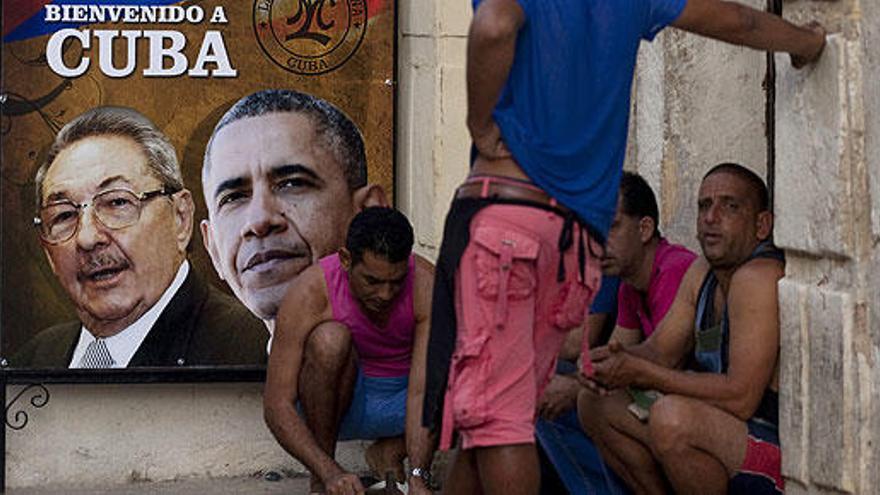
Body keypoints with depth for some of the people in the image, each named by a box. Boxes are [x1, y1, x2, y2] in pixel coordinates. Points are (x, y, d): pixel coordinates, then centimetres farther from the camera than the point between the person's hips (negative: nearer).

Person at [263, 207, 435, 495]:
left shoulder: (426, 284, -24)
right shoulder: (311, 291, -27)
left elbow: (423, 393, -30)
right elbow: (276, 406, -29)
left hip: (400, 403, 1)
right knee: (330, 339, -34)